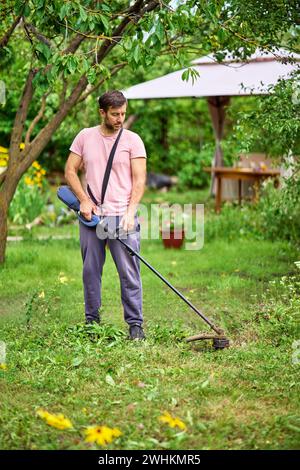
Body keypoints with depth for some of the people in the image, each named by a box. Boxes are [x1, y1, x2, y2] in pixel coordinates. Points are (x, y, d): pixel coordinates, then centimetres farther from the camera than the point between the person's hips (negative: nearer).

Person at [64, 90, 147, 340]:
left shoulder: (132, 140, 2)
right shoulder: (85, 137, 8)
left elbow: (139, 180, -2)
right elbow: (70, 171, 9)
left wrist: (130, 212, -13)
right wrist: (84, 200, -4)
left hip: (122, 216, -2)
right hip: (91, 215, 2)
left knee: (130, 272, -5)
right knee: (91, 271, 8)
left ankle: (135, 324, 1)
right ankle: (92, 321, 19)